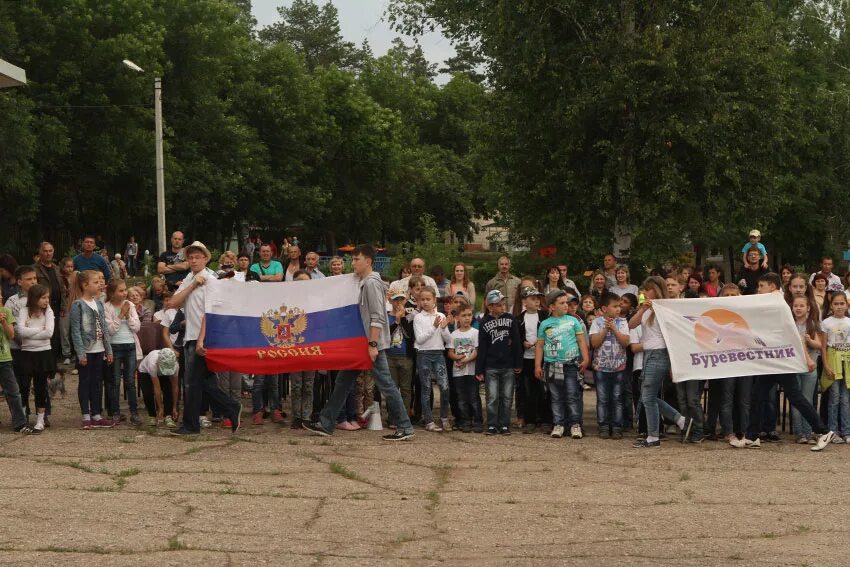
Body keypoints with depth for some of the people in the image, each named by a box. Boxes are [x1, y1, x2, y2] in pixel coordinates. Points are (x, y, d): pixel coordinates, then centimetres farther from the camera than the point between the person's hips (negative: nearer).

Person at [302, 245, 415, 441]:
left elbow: (377, 318, -20)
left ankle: (405, 428, -1)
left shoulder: (371, 283, -13)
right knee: (343, 381, 11)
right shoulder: (363, 283, 16)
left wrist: (373, 345, -23)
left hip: (372, 344, -10)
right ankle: (326, 424, 15)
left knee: (385, 384, -6)